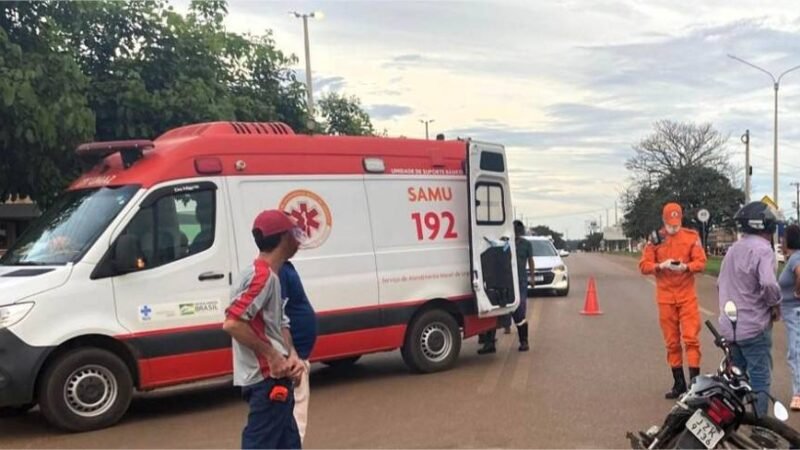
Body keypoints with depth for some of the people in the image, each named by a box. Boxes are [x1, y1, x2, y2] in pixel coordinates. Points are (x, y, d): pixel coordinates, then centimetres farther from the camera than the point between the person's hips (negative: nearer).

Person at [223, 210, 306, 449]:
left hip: (276, 378, 10)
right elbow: (232, 323, -25)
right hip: (267, 379, -10)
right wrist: (272, 355, -19)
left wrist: (292, 356, -1)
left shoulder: (271, 276, 14)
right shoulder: (261, 275, -17)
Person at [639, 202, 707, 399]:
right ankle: (678, 383, 17)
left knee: (691, 338, -9)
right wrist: (661, 266, -17)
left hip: (687, 295, -2)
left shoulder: (691, 237, 2)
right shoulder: (655, 239, 4)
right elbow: (644, 266, 0)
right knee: (671, 342, 7)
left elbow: (701, 262, -2)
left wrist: (685, 267, -21)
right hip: (665, 297, 2)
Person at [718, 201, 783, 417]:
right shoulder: (762, 249, -16)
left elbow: (721, 283, 17)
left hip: (730, 325, 8)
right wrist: (775, 303, -13)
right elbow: (769, 284, -30)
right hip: (754, 326, -8)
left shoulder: (733, 249, 11)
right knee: (759, 379, -1)